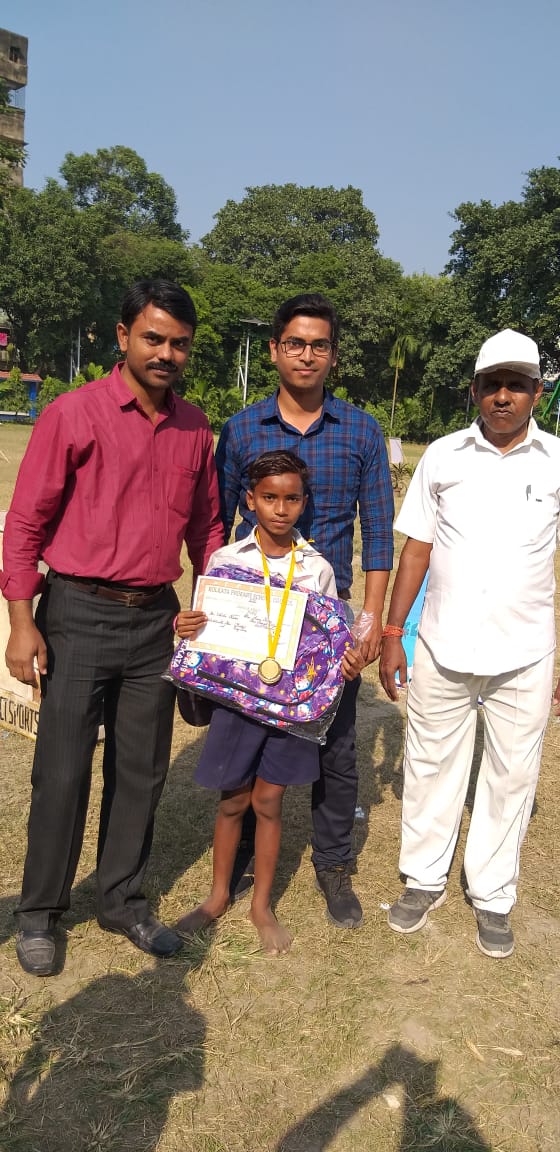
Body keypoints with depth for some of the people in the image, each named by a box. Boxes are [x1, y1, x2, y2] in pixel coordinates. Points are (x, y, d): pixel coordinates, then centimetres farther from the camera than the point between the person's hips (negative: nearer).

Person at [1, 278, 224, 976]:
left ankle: (122, 900, 31)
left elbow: (205, 527, 15)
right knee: (62, 771, 4)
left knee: (142, 771, 12)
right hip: (79, 616, -4)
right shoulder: (73, 414, -8)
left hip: (156, 619, 5)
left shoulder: (195, 428, 7)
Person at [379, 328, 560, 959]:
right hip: (443, 647, 1)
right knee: (431, 765, 12)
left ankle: (492, 896, 29)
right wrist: (392, 633, 0)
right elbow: (416, 549, 4)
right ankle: (425, 879, 32)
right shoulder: (442, 456, 2)